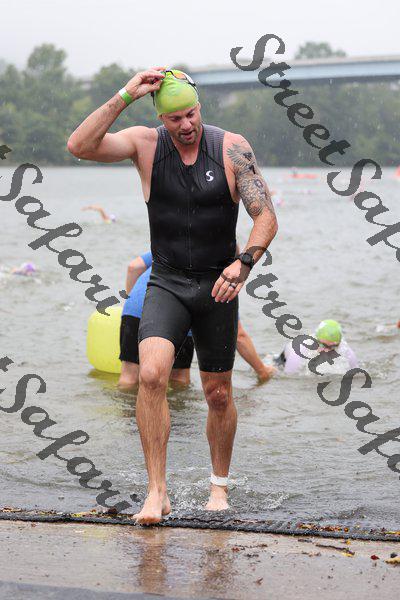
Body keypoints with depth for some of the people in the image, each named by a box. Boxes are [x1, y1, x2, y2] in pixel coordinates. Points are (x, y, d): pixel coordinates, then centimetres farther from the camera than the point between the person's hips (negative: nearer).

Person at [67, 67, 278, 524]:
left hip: (217, 286, 0)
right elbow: (79, 147, -20)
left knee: (218, 395, 8)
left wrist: (244, 263, -27)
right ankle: (157, 493, -18)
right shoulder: (146, 144, -5)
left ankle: (219, 485, 32)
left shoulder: (232, 149, -8)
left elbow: (266, 217, -10)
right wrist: (125, 96, -24)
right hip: (166, 284, 0)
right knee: (151, 374, -24)